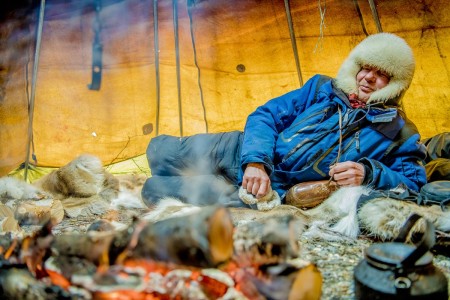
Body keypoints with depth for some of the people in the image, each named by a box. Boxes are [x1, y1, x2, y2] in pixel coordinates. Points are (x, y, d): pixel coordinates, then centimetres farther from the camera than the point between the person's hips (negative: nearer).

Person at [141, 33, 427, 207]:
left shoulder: (399, 133, 3)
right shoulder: (322, 88, 6)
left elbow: (414, 182, 0)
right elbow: (266, 115, 0)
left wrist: (369, 174, -21)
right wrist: (255, 161, -19)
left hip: (278, 193, -3)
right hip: (246, 153, 4)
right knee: (160, 149, 4)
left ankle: (162, 188, 5)